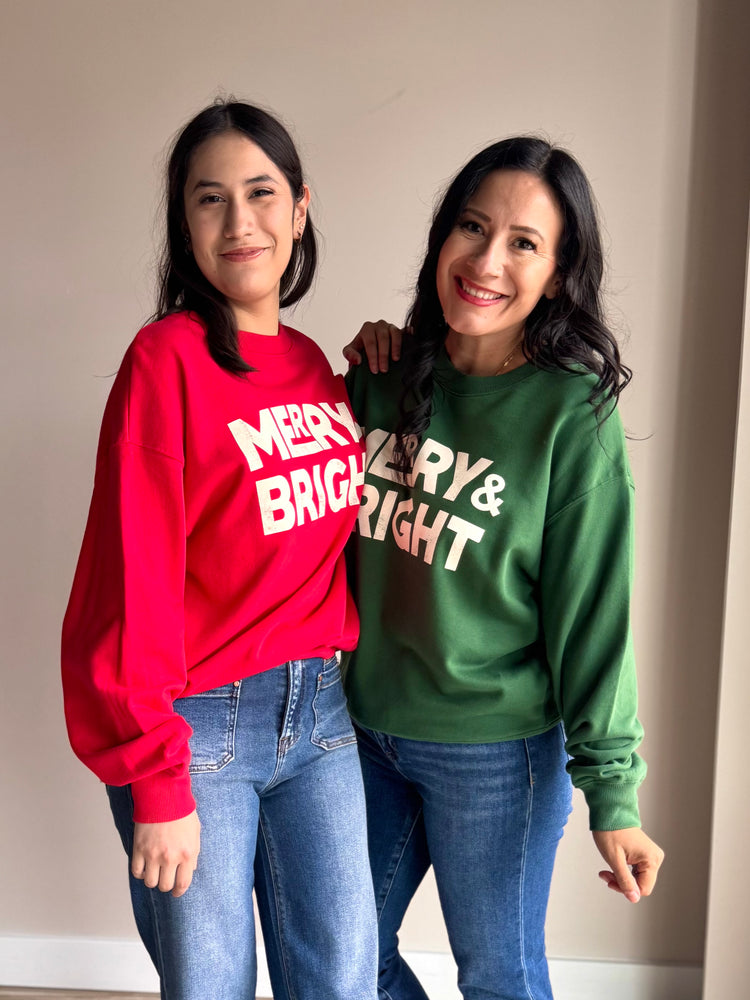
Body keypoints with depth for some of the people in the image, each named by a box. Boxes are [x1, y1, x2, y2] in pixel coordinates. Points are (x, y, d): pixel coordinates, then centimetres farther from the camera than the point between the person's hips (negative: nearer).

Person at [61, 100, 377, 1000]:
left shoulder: (315, 366, 7)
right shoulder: (169, 358, -12)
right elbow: (132, 575, -15)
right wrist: (157, 780, -15)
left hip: (317, 707, 6)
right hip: (199, 722, -5)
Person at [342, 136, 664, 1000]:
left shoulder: (573, 412, -16)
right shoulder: (391, 374, -2)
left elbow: (590, 611, -12)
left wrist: (611, 793, -11)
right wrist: (361, 373, -3)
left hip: (493, 751, -5)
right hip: (364, 729, 5)